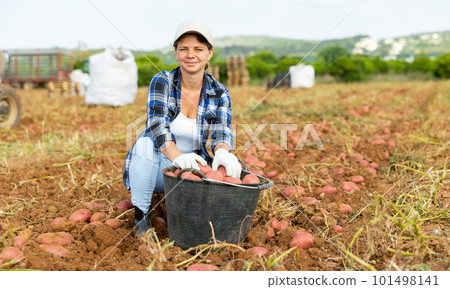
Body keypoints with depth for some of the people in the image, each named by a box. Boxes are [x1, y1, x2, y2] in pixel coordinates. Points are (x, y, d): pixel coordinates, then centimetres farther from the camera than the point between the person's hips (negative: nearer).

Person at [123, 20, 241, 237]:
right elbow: (157, 124, -26)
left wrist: (223, 153, -45)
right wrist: (178, 157, -46)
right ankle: (141, 215, -18)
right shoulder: (162, 81, -11)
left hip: (191, 168, 2)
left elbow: (222, 131, -19)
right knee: (146, 143, -34)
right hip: (155, 167, -2)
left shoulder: (219, 94, -4)